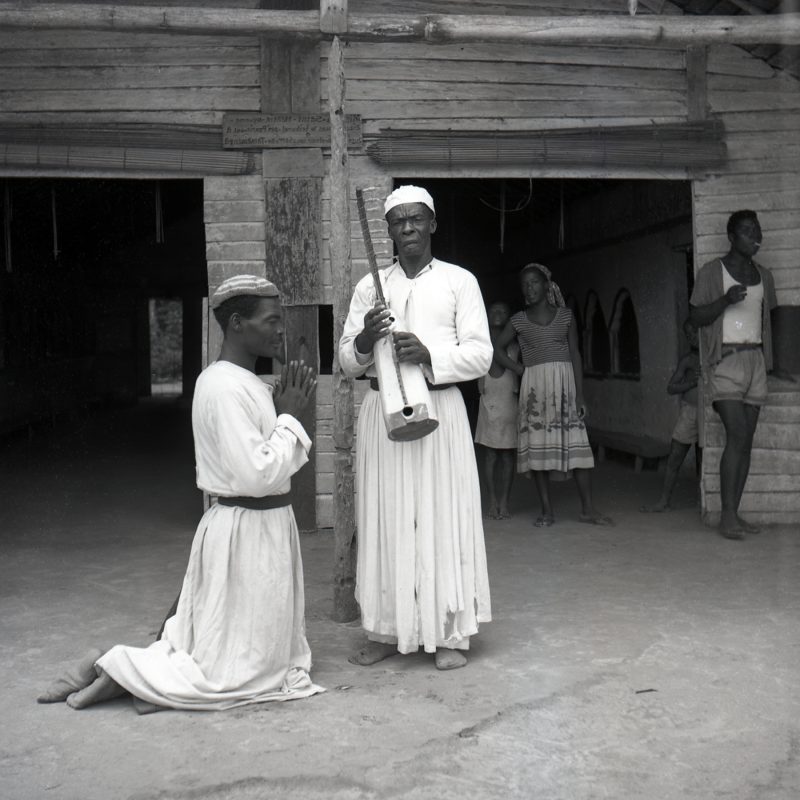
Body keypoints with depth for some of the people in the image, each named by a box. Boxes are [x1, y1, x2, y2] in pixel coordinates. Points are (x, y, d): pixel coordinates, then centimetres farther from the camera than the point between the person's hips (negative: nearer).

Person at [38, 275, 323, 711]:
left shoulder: (241, 381, 10)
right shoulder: (226, 386, -21)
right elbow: (257, 475, -25)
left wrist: (283, 409, 0)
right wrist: (288, 416, -14)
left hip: (264, 528, 10)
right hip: (247, 532, -10)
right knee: (229, 673, 1)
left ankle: (112, 664, 18)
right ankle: (117, 670, 5)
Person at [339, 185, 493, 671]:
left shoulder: (459, 281, 5)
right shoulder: (370, 286, 13)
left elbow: (480, 355, -2)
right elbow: (348, 361, 11)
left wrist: (429, 355, -18)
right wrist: (364, 341, -11)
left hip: (437, 408, -2)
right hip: (382, 409, 3)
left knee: (443, 518, -2)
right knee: (385, 521, 4)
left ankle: (451, 634, 7)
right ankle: (386, 631, 13)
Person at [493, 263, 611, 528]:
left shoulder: (565, 315, 7)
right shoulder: (519, 321, 8)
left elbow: (575, 355, 5)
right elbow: (497, 349, 15)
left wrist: (580, 394, -2)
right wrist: (520, 369, 1)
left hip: (564, 382, 0)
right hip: (535, 386, 0)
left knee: (578, 444, -5)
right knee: (537, 445, -2)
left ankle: (588, 508, 1)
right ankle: (547, 510, 6)